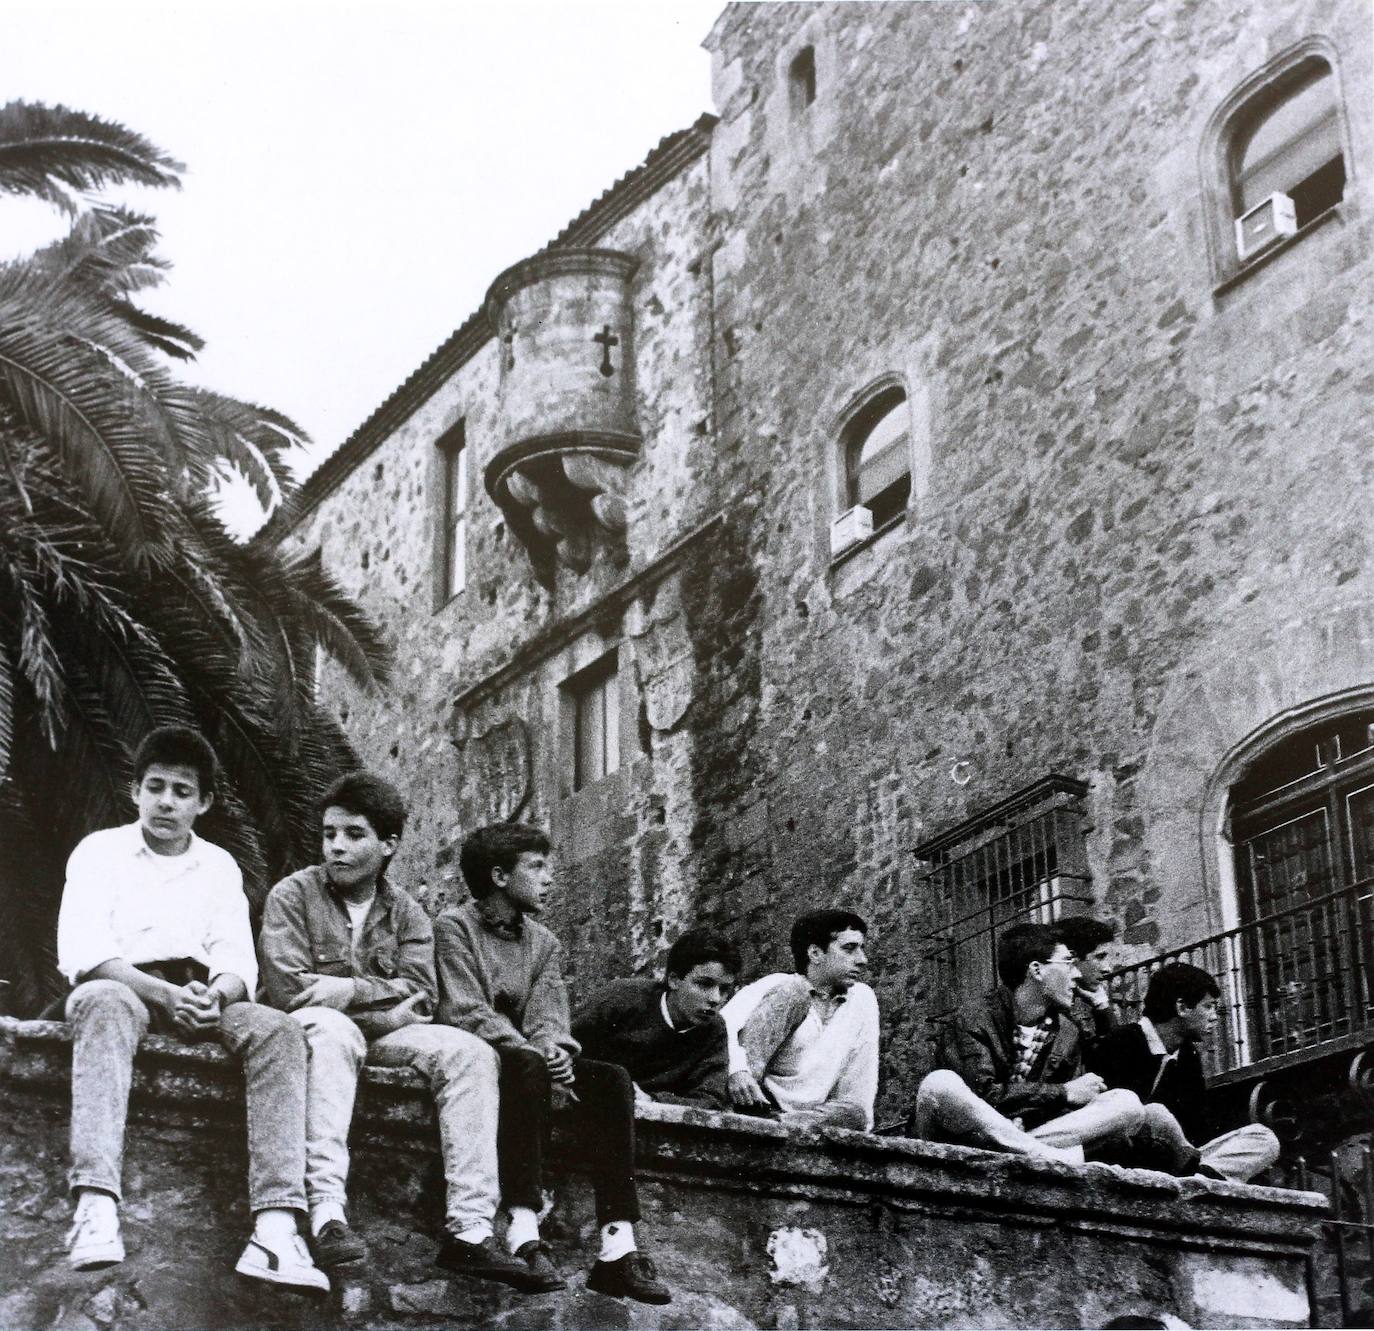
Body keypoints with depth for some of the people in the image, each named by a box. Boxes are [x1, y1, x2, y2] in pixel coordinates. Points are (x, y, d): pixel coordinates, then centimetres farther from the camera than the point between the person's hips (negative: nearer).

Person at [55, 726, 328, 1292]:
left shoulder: (220, 866, 16)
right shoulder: (100, 850, 6)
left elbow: (237, 961, 4)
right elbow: (82, 953, -9)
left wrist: (215, 995, -22)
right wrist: (165, 994, -25)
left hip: (200, 998, 3)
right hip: (121, 987, -3)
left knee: (277, 1029, -27)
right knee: (104, 1002, -40)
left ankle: (275, 1227, -43)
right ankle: (96, 1208, -55)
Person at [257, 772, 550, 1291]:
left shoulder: (406, 913, 10)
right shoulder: (293, 894, -2)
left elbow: (419, 998, -4)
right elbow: (290, 990, -14)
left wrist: (343, 991, -17)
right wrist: (381, 990, -11)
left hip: (376, 1037, 4)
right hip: (304, 1032, -4)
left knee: (469, 1052, -19)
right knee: (333, 1028, -38)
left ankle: (469, 1231, -29)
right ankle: (327, 1213, -48)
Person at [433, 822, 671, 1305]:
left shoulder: (545, 943, 17)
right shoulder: (455, 926, -2)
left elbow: (549, 1017, 2)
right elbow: (465, 1012, -14)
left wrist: (552, 1051, -23)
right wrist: (537, 1057, -25)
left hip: (530, 1064, 6)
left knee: (612, 1079, -21)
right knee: (527, 1066, -37)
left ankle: (617, 1250, -31)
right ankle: (523, 1234, -45)